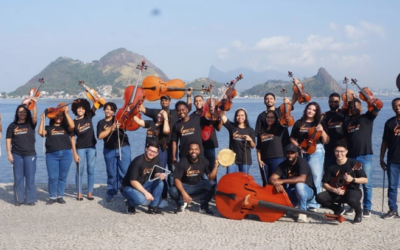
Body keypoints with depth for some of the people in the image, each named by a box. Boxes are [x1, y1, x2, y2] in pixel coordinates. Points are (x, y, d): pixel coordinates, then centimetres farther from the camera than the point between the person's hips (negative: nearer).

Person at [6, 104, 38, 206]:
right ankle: (19, 199, 12)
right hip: (16, 155, 1)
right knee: (18, 177, 4)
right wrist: (9, 153, -2)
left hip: (30, 154, -1)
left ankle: (30, 199, 8)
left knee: (30, 177, 0)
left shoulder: (30, 124, 4)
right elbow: (8, 140, 7)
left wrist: (33, 104, -29)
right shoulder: (12, 126, 7)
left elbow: (35, 116, -16)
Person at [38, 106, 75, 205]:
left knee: (62, 177, 5)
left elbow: (72, 126, -8)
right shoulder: (48, 128, 14)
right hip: (51, 155, 0)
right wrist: (42, 119, 0)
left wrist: (66, 113, -6)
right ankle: (52, 197, 9)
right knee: (52, 177, -3)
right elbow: (40, 132, -3)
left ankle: (60, 196, 15)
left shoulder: (66, 128, 14)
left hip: (66, 154, 1)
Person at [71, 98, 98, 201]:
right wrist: (75, 153, -10)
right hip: (80, 148, -2)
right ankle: (79, 193, 9)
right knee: (80, 170, 1)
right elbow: (72, 138, -6)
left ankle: (90, 192, 12)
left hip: (91, 147, 2)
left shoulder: (89, 117, 1)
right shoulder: (74, 122, -5)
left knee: (91, 170, 5)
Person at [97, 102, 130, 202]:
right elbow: (100, 136, -9)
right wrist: (111, 128, -17)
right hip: (109, 151, 1)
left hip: (123, 148, -1)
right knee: (111, 173, 10)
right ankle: (111, 192, 22)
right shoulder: (101, 123, 4)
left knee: (125, 172, -4)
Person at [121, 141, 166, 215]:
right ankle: (129, 204, 0)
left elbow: (156, 174, -3)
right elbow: (133, 181, -25)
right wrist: (146, 193, -29)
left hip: (143, 185, 7)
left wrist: (160, 175, -29)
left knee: (160, 183, -17)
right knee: (140, 199, -36)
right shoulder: (138, 162, -25)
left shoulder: (156, 160, -4)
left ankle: (153, 207, -7)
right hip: (128, 187, -7)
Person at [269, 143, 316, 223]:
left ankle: (303, 212, -24)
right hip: (291, 194, 5)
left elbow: (302, 179, -38)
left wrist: (282, 181, -41)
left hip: (307, 192, -5)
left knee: (299, 185, -38)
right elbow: (271, 178, -13)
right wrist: (276, 184, -38)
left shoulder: (301, 162, -19)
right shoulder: (283, 165, -3)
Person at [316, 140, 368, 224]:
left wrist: (352, 179, -25)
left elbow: (365, 180, -9)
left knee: (352, 200, -40)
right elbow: (325, 184, 0)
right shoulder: (331, 167, -1)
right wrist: (334, 190, -18)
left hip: (352, 190, -4)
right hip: (336, 192, 4)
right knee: (319, 197, -20)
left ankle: (358, 213, -1)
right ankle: (338, 209, 9)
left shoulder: (353, 164, -9)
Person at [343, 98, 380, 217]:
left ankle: (367, 208, 7)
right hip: (351, 156, 4)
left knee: (366, 184, 0)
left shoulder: (367, 117, 3)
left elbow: (376, 109, -14)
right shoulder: (347, 122, 13)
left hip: (365, 156, -4)